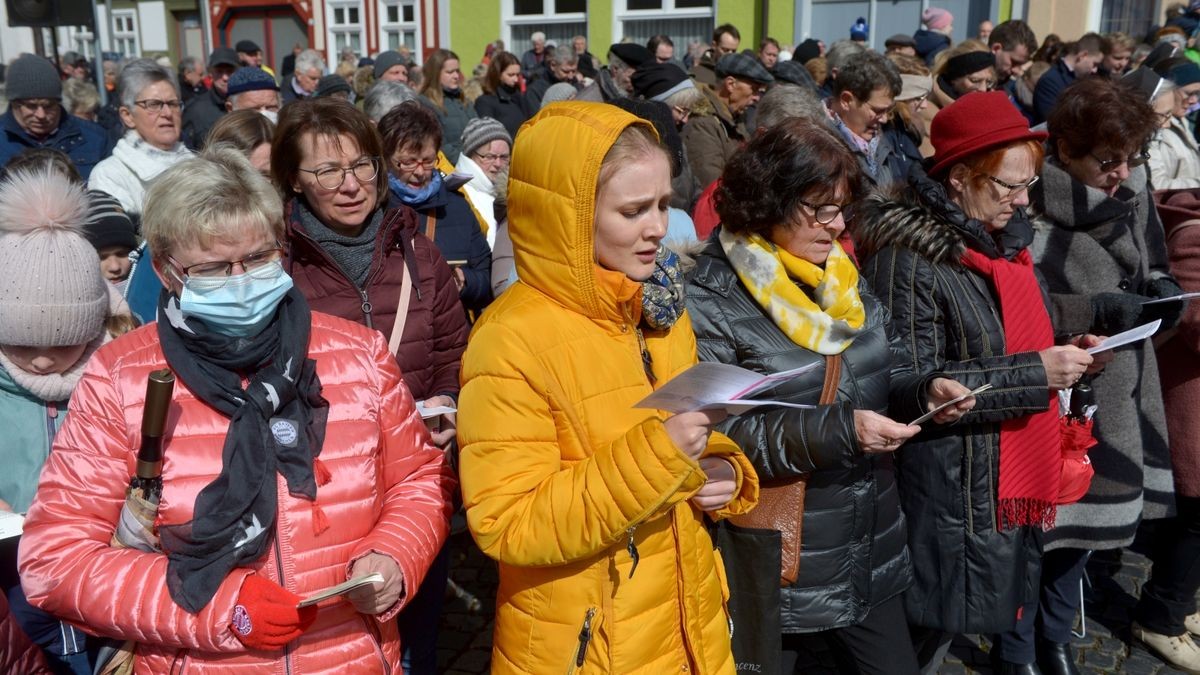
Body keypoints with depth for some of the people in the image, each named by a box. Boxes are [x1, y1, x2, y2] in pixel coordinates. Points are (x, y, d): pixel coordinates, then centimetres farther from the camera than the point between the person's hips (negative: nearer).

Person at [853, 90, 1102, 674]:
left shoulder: (1003, 237, 9)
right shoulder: (908, 254, -19)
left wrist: (1062, 354, 2)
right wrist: (1035, 373, -22)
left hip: (1016, 475, 8)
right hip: (952, 490, -8)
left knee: (1009, 611, 20)